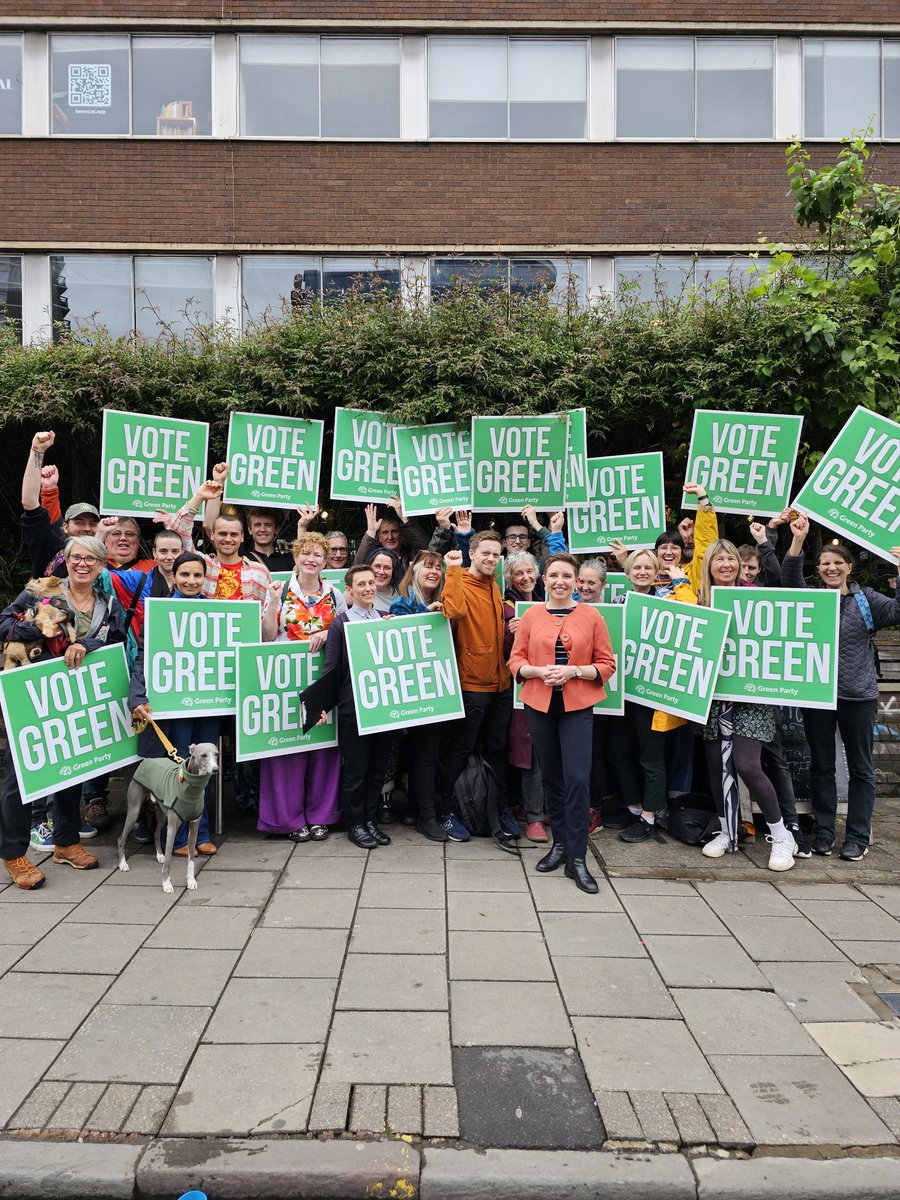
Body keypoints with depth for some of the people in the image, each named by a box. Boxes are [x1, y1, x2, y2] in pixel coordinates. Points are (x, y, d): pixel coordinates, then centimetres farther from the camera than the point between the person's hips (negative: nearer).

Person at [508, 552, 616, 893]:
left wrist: (574, 671, -15)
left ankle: (577, 859, 1)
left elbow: (606, 664, 1)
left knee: (577, 778, -9)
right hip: (539, 704, 2)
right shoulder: (531, 615, 3)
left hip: (577, 707, -2)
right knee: (550, 776, 12)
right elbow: (516, 660, 4)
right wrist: (540, 671, -15)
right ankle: (560, 843, 29)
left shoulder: (591, 616, 0)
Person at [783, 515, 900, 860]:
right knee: (821, 766, 9)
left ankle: (858, 836, 16)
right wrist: (798, 538, -24)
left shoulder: (866, 599, 5)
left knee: (860, 767, 7)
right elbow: (789, 578, -12)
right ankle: (823, 831, 20)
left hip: (858, 695, -1)